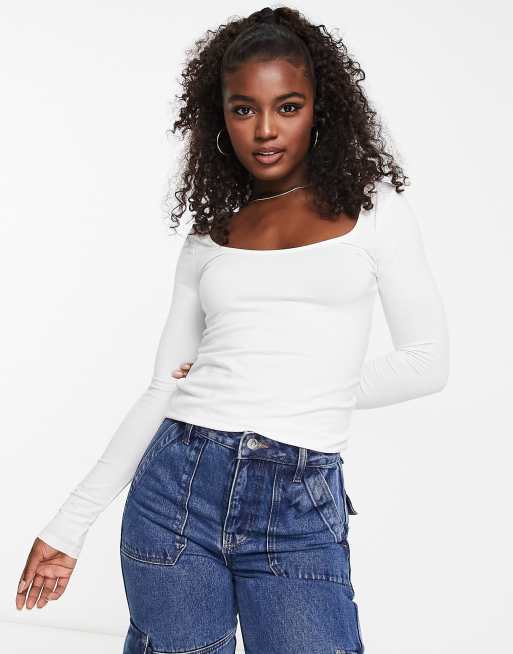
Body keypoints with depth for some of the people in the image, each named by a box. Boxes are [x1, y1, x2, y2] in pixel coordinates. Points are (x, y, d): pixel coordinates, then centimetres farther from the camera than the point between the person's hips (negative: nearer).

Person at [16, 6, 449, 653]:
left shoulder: (374, 206, 5)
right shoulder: (207, 238, 11)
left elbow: (427, 361, 4)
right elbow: (163, 390, 10)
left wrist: (307, 393, 2)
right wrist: (68, 525, 7)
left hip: (301, 509, -2)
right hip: (179, 484, 2)